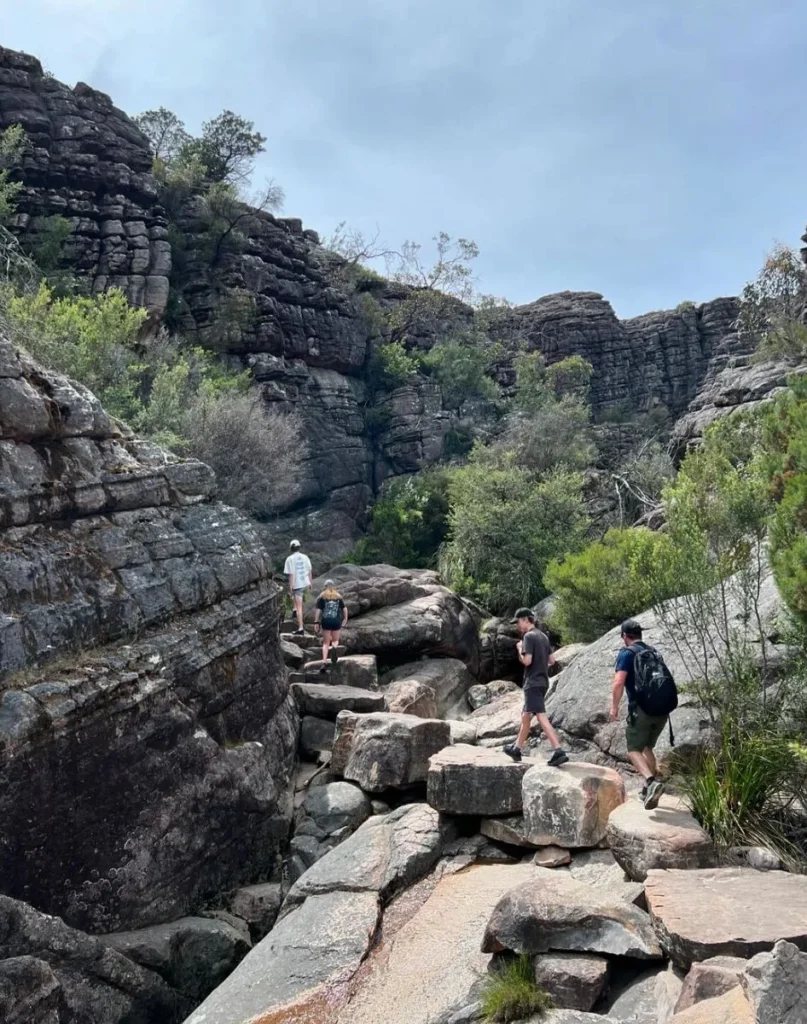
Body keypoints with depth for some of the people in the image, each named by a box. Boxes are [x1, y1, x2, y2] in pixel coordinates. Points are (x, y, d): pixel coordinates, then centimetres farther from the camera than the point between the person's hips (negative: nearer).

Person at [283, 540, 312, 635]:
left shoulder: (290, 559, -11)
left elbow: (291, 574, -13)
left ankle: (300, 628, -1)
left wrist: (290, 587, -8)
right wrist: (310, 582, 21)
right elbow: (309, 571, 9)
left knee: (299, 607, -3)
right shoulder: (305, 557, 4)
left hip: (297, 584, -5)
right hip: (305, 583, 5)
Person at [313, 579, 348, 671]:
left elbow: (318, 610, -4)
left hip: (326, 621, -1)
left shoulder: (322, 597, 5)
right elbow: (344, 608, 8)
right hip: (336, 621, 1)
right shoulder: (338, 597, 11)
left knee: (326, 643, 7)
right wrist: (345, 619, 18)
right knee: (335, 640, 17)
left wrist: (316, 622, -3)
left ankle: (324, 663, -7)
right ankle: (334, 647, -20)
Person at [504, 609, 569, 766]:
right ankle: (516, 749, 28)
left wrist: (519, 649, -3)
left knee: (541, 717, -15)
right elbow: (552, 660, 15)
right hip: (542, 681, 9)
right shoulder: (544, 636, 13)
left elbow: (527, 660, -18)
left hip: (533, 683, -9)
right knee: (526, 716, 17)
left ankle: (559, 751, -22)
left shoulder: (528, 636, -12)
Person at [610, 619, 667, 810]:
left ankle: (651, 782, -22)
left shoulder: (626, 653, -4)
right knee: (647, 747, 21)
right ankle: (649, 789, 22)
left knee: (634, 749, 1)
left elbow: (618, 683, -15)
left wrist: (614, 707, -5)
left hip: (641, 709, -6)